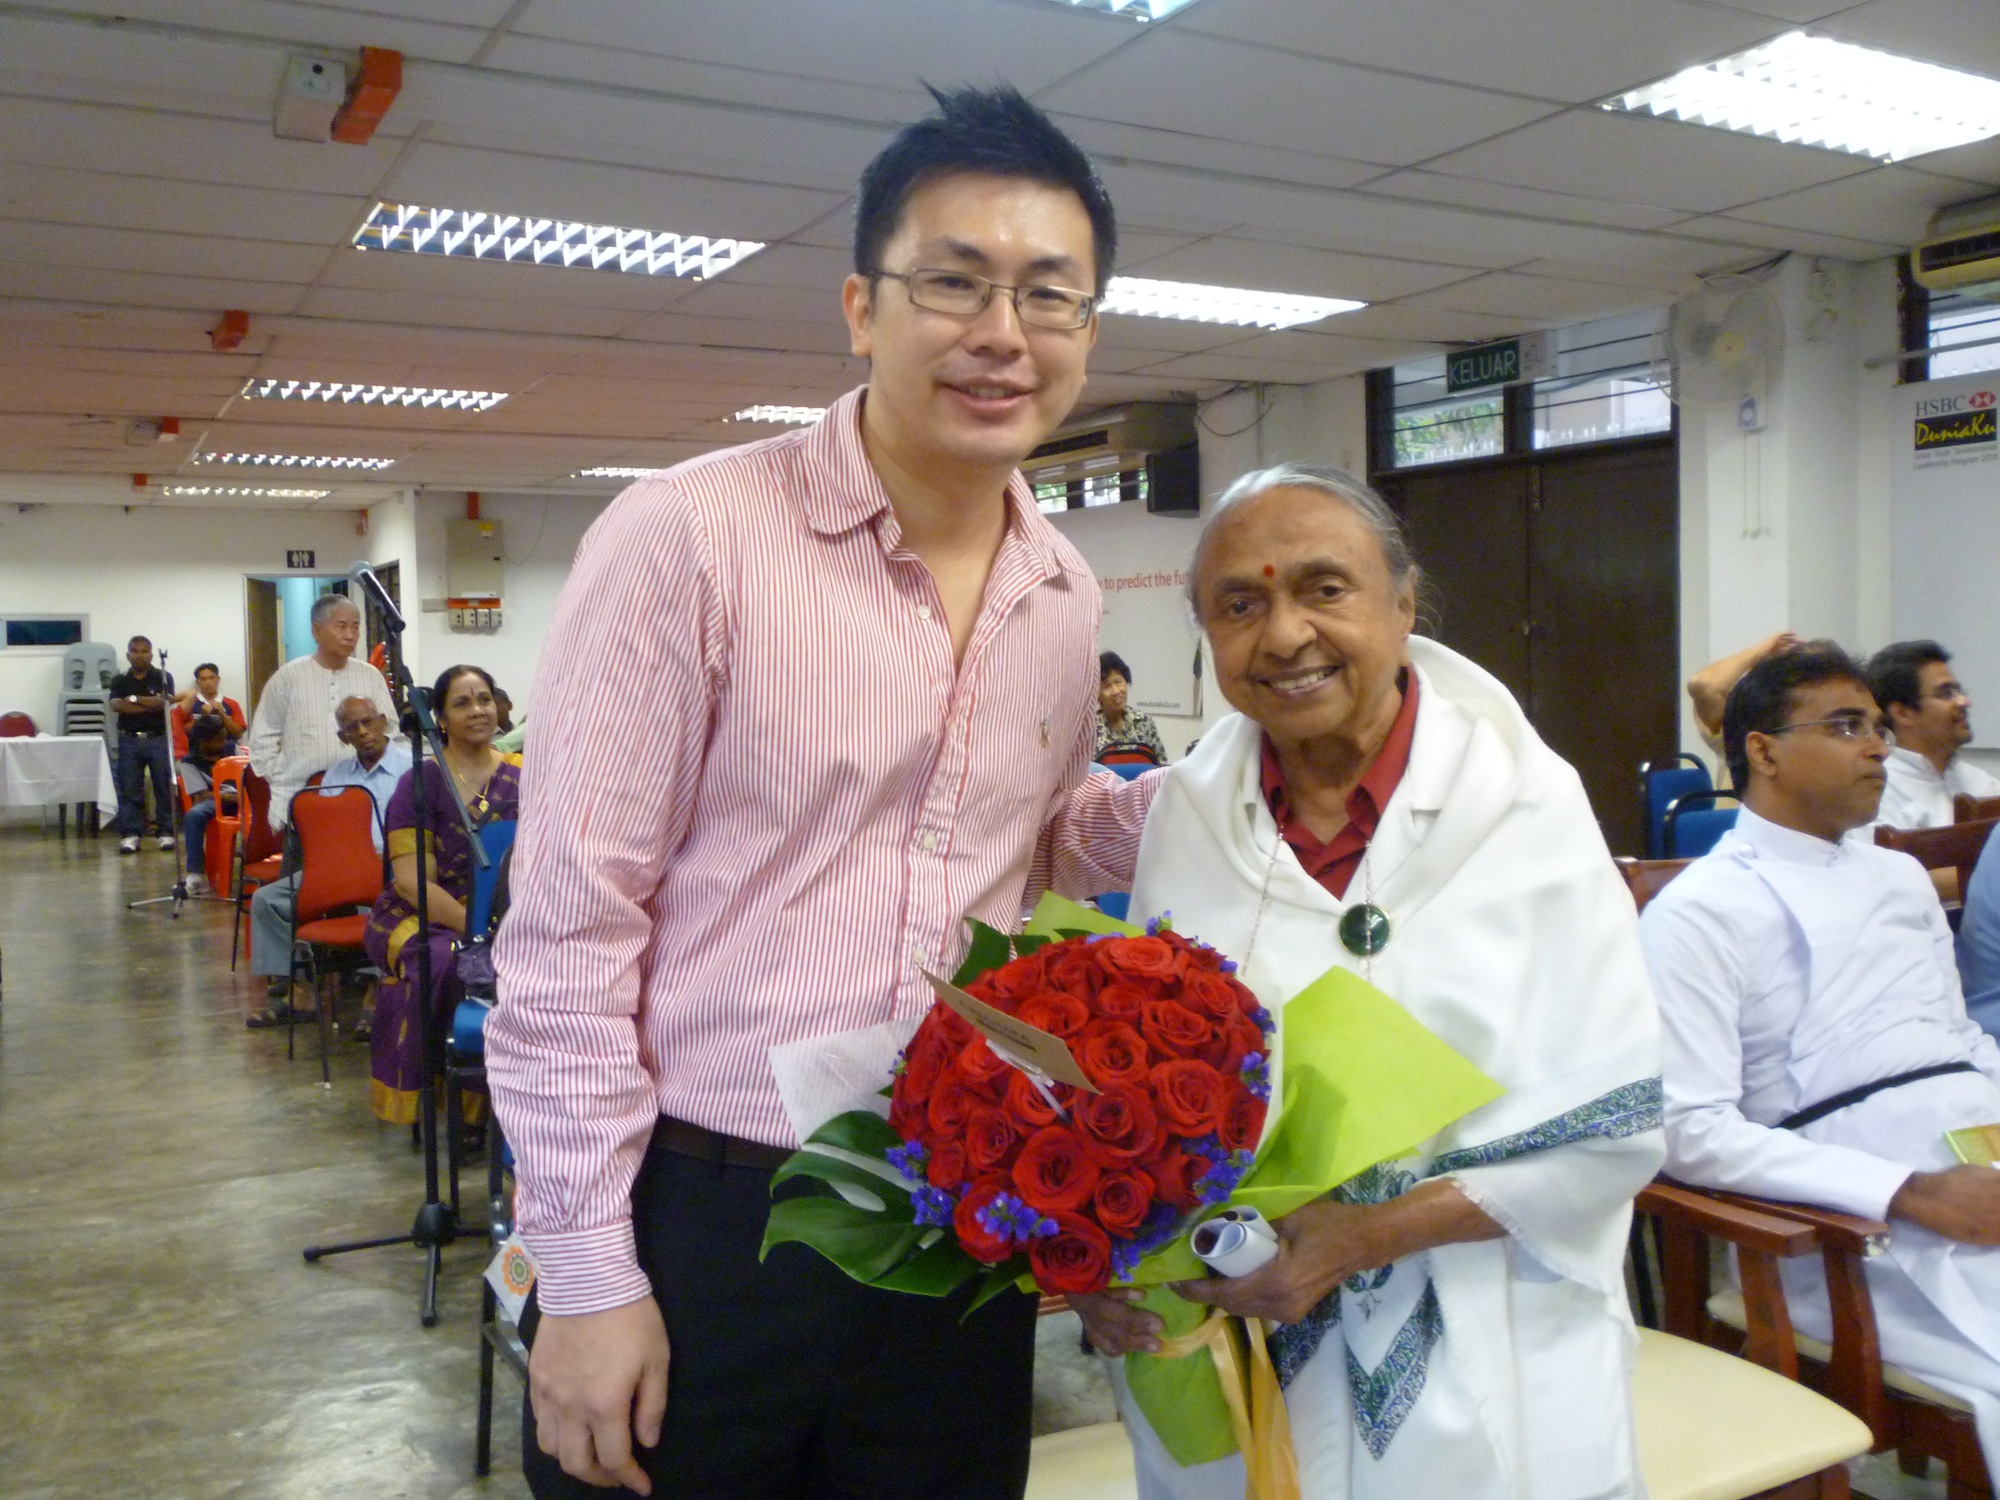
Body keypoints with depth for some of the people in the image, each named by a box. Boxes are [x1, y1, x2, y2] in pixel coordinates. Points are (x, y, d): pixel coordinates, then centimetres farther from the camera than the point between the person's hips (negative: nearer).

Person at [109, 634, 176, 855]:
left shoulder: (162, 678, 5)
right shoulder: (119, 681, 10)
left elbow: (163, 701, -12)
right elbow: (116, 705, -7)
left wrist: (134, 699, -6)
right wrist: (150, 705, -11)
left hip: (158, 739, -1)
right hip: (129, 740, 2)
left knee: (164, 787, -1)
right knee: (129, 789, 0)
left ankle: (164, 832, 6)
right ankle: (130, 834, 4)